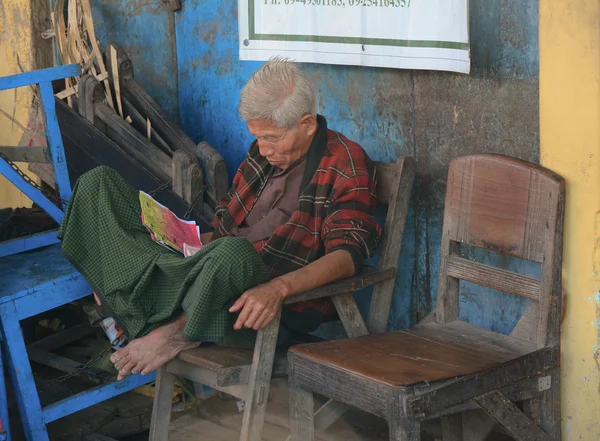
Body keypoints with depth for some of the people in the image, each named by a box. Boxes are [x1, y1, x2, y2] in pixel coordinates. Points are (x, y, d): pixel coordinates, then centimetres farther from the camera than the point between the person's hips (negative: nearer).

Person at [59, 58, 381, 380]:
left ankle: (178, 330, -15)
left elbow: (349, 254, -21)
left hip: (286, 305, -7)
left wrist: (278, 288, -35)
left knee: (231, 253, -46)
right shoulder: (263, 151, 13)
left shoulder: (347, 165, -9)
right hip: (221, 276, 8)